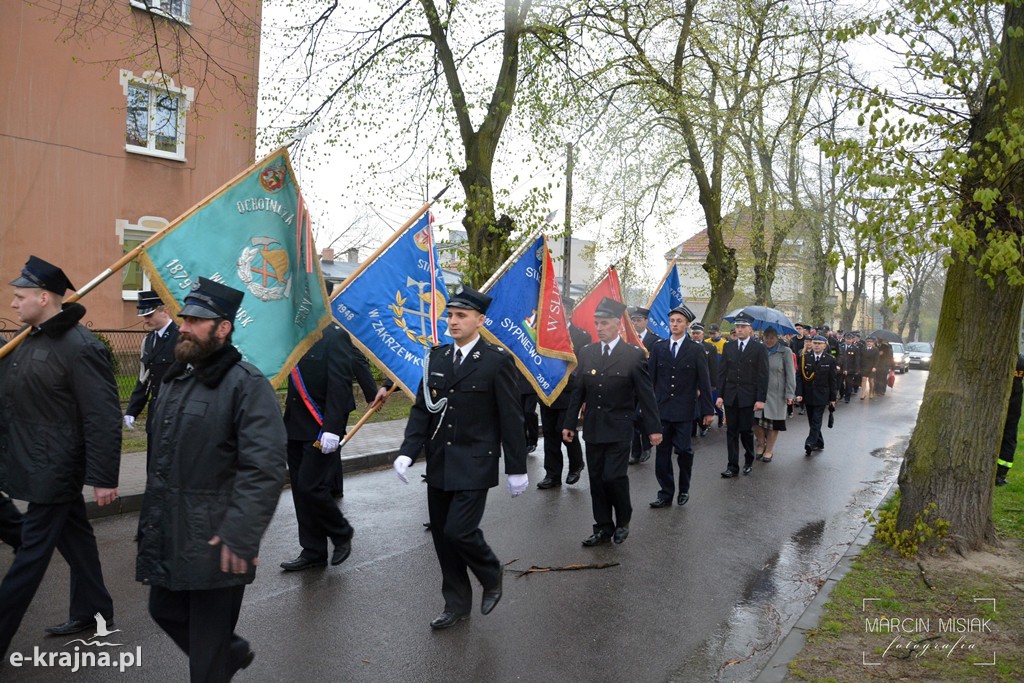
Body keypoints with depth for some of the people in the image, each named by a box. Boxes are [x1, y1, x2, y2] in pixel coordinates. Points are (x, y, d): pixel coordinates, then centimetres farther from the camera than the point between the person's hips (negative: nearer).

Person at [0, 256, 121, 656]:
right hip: (36, 464, 9)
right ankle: (93, 611, 33)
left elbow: (104, 419, -22)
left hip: (52, 469, -9)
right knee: (74, 536, 19)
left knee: (32, 552, 1)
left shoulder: (81, 348, -21)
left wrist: (103, 478, -22)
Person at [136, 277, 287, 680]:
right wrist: (150, 519, 22)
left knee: (208, 633, 5)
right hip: (168, 533, 9)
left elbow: (264, 468, -24)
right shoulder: (176, 378, 11)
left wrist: (240, 535, -27)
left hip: (215, 539, -8)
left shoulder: (246, 384, -17)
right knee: (165, 610, 21)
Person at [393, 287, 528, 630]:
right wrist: (407, 451, -6)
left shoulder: (497, 361, -10)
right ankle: (456, 603, 30)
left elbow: (511, 418, -8)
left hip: (474, 465, -6)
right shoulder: (436, 357, 5)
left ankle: (491, 575, 20)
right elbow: (421, 408, 6)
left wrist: (517, 468, -7)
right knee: (442, 536, 11)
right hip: (438, 464, 6)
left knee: (459, 530, -11)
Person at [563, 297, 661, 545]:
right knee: (596, 480, 8)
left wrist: (653, 428, -7)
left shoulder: (634, 355, -7)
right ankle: (603, 527, 21)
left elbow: (646, 394, -6)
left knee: (614, 477, -9)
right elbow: (578, 392, 9)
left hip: (619, 429, -4)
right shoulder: (586, 353, 4)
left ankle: (623, 521, 17)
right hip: (593, 428, 4)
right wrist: (569, 423, 8)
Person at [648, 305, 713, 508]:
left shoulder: (696, 350, 0)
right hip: (661, 408, 2)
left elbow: (704, 381, 0)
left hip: (684, 409, -2)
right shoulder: (658, 347, 6)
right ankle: (666, 493, 14)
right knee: (662, 452, 5)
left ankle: (684, 489, 23)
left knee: (684, 450, 2)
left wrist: (708, 409, -2)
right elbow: (650, 377, 7)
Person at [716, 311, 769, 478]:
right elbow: (722, 373, 8)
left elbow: (763, 376, -4)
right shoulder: (728, 347, 8)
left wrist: (761, 399, -9)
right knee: (731, 432, 3)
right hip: (730, 396, 3)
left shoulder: (759, 349, -2)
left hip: (748, 397, -3)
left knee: (746, 431, 3)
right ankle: (732, 466, 7)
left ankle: (749, 461, 24)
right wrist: (720, 395, 2)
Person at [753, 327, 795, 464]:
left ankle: (769, 450, 20)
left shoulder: (785, 351, -2)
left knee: (773, 422, 5)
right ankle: (761, 445, 24)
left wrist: (789, 394, -9)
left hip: (776, 393, -2)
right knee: (756, 420, 0)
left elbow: (790, 374, -4)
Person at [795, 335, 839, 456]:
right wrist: (799, 393, -8)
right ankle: (819, 443, 23)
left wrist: (832, 398, 1)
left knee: (816, 420, -8)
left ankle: (810, 444, -14)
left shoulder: (830, 360, -1)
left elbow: (832, 380, 1)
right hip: (808, 395, 3)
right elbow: (799, 377, 0)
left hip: (821, 396, -3)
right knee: (812, 421, 11)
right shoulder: (804, 358, 1)